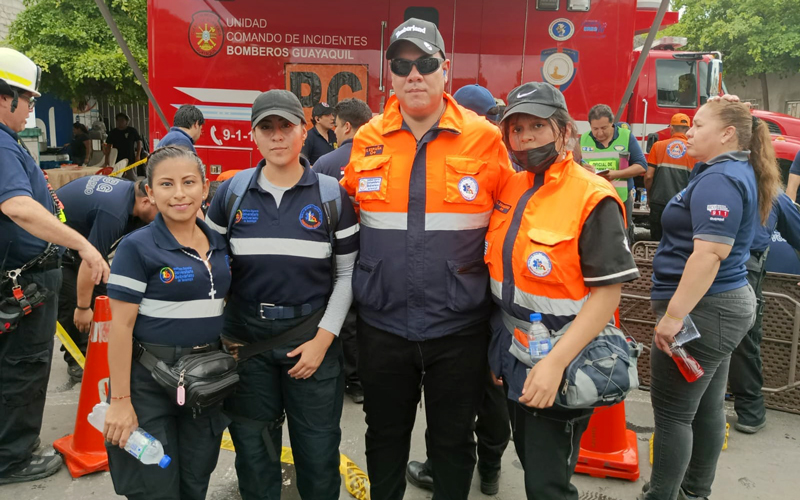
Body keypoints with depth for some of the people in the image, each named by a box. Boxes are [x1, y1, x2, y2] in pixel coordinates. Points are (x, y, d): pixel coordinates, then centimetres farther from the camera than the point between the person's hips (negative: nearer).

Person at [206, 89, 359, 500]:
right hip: (246, 336, 1)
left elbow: (347, 273, -1)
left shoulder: (331, 195, -2)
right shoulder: (232, 191, 1)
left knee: (318, 447, 9)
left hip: (312, 335, -1)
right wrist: (218, 334, -2)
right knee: (252, 446, 15)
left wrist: (324, 338, -8)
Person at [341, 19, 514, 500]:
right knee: (385, 437, 20)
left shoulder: (484, 138, -6)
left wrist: (499, 297, 2)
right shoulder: (367, 141, 0)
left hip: (460, 328, -2)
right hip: (383, 325, 2)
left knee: (453, 441, 16)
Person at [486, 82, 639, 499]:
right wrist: (497, 348, 9)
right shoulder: (509, 190, 4)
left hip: (557, 366, -6)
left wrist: (555, 363, -26)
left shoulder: (593, 199, -17)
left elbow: (607, 293, -19)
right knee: (528, 460, 23)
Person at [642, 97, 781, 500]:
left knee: (672, 413, -2)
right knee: (707, 407, 18)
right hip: (727, 302, 11)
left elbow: (709, 254, -26)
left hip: (702, 309, -11)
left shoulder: (719, 180, -18)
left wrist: (674, 315, -26)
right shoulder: (742, 173, 15)